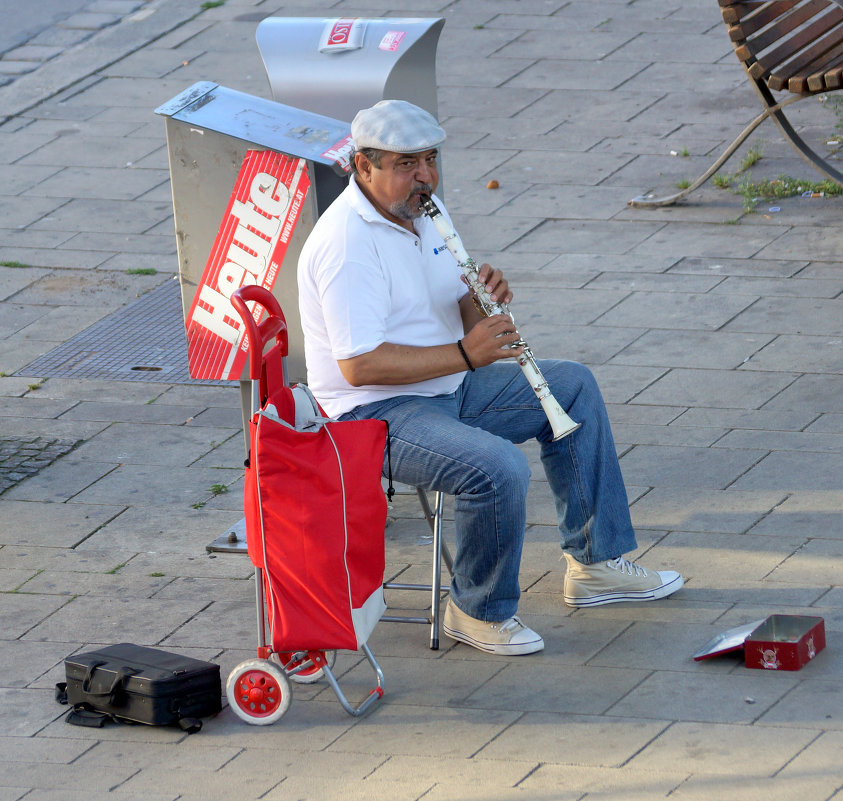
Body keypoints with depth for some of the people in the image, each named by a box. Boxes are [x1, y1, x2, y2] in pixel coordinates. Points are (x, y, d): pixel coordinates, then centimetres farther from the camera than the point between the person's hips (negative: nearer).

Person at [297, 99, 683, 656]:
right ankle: (480, 611, -7)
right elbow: (360, 365, -29)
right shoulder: (347, 242, -23)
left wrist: (486, 301, -9)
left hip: (446, 387, 10)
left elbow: (465, 322, 16)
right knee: (500, 469, -32)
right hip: (375, 413, -10)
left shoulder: (423, 212, 8)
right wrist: (464, 354, -29)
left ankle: (597, 562, 16)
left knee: (573, 386, 12)